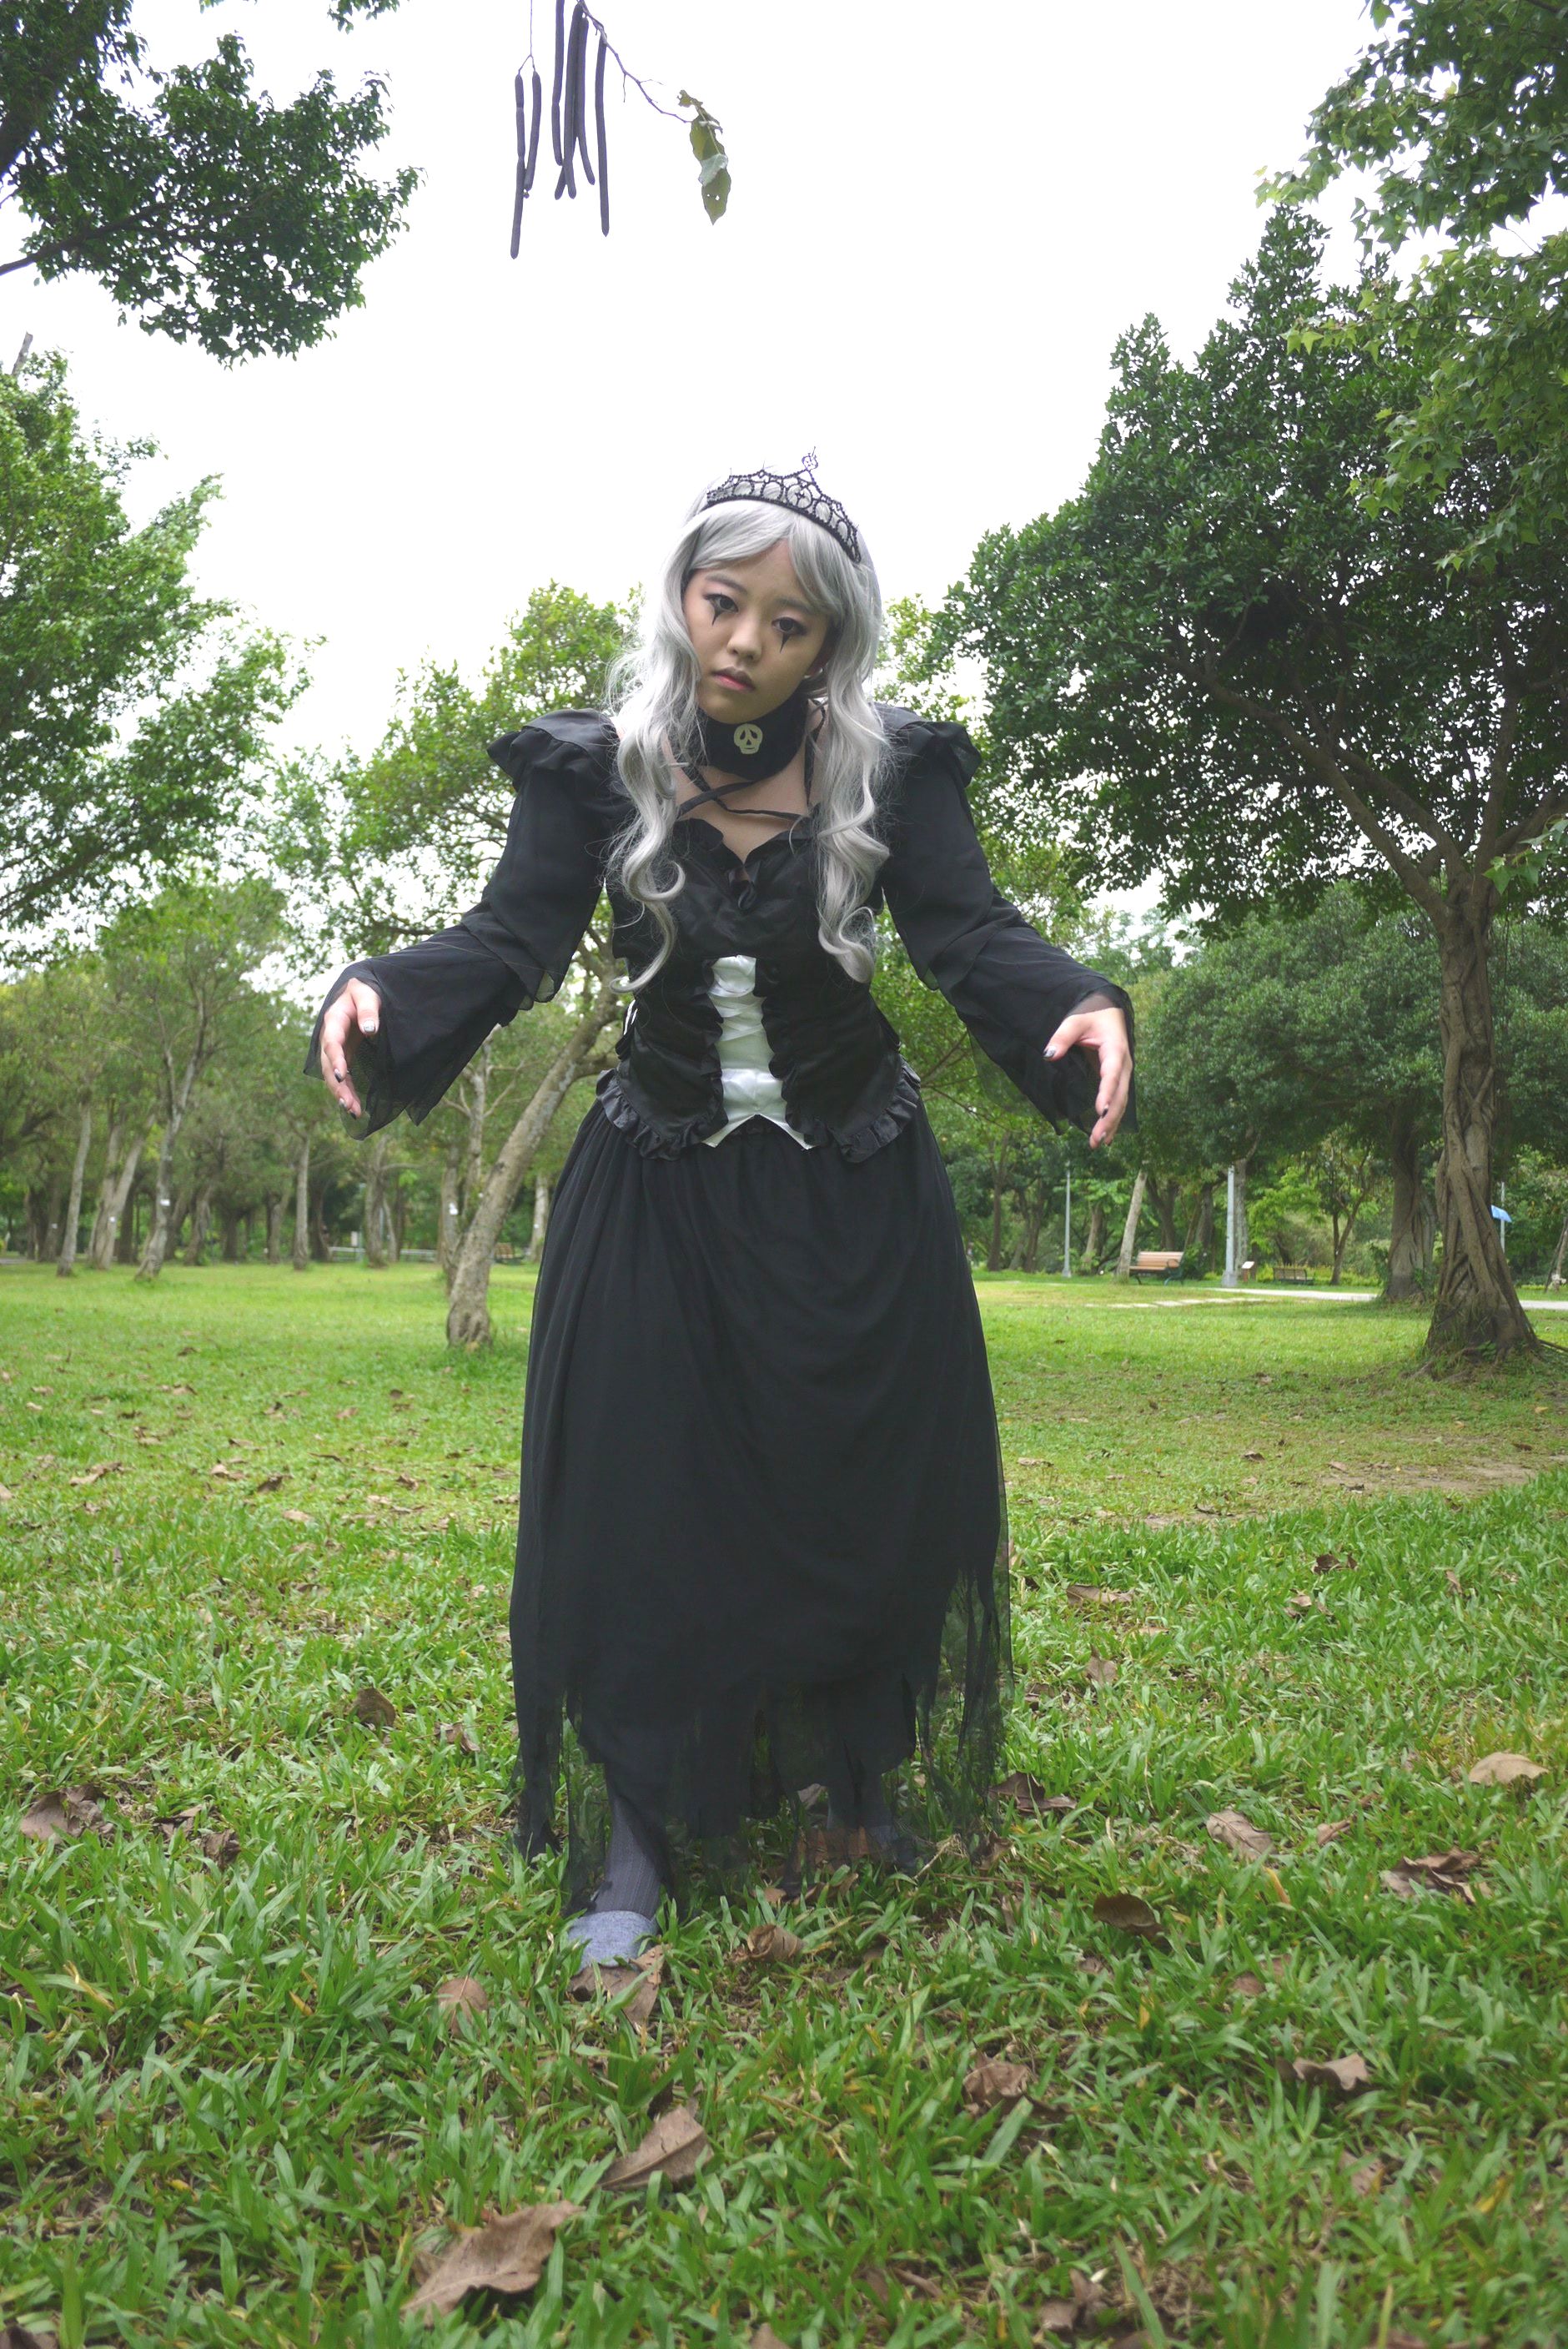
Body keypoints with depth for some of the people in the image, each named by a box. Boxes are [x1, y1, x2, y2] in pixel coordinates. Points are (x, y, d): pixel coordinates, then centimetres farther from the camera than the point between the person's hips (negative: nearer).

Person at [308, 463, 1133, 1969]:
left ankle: (846, 1789, 29)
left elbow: (968, 932, -16)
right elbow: (512, 938, -14)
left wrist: (1079, 1006, -37)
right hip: (659, 1196, 0)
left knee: (865, 1494, 5)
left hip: (853, 1201, 1)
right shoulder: (597, 765, -6)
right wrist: (379, 996, -35)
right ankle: (638, 1849, 8)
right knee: (645, 1506, -4)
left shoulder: (891, 770, -6)